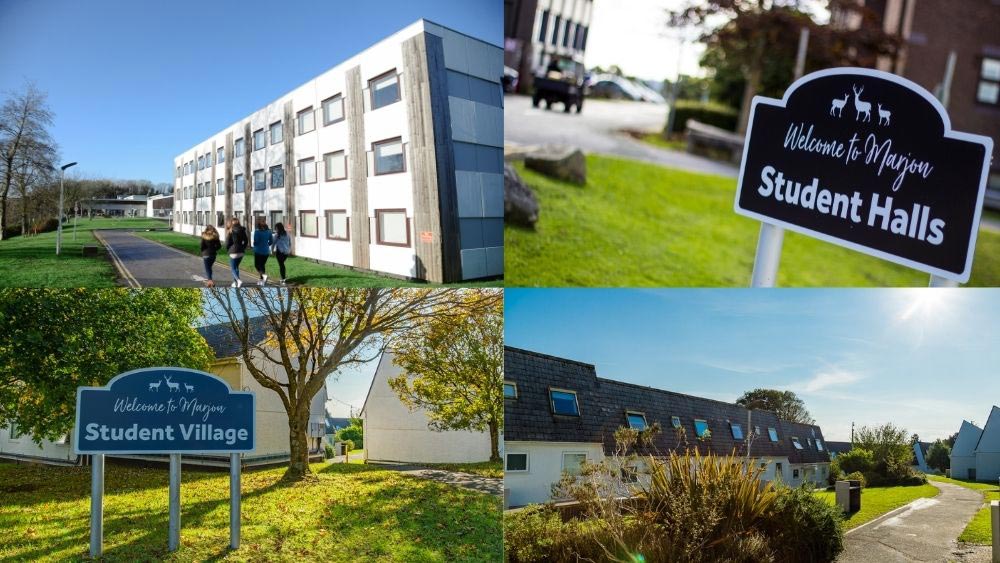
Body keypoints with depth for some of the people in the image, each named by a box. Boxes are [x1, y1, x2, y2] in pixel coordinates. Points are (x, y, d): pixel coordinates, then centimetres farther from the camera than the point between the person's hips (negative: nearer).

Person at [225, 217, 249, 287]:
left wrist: (227, 250, 9)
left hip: (233, 252, -5)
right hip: (241, 252, 5)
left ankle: (238, 280, -19)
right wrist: (243, 248, 13)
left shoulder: (230, 231, -9)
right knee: (236, 267, 19)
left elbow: (227, 242, -7)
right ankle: (235, 282, 20)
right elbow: (246, 241, 4)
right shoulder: (242, 231, 3)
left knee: (233, 268, 3)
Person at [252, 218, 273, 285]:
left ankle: (263, 275, -19)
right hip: (266, 251, 5)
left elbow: (256, 241, -19)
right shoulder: (268, 231, 2)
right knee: (262, 265, 17)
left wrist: (254, 244, 3)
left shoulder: (257, 231, -15)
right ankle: (262, 280, 17)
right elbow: (271, 241, 7)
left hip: (258, 251, -5)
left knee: (256, 265, 6)